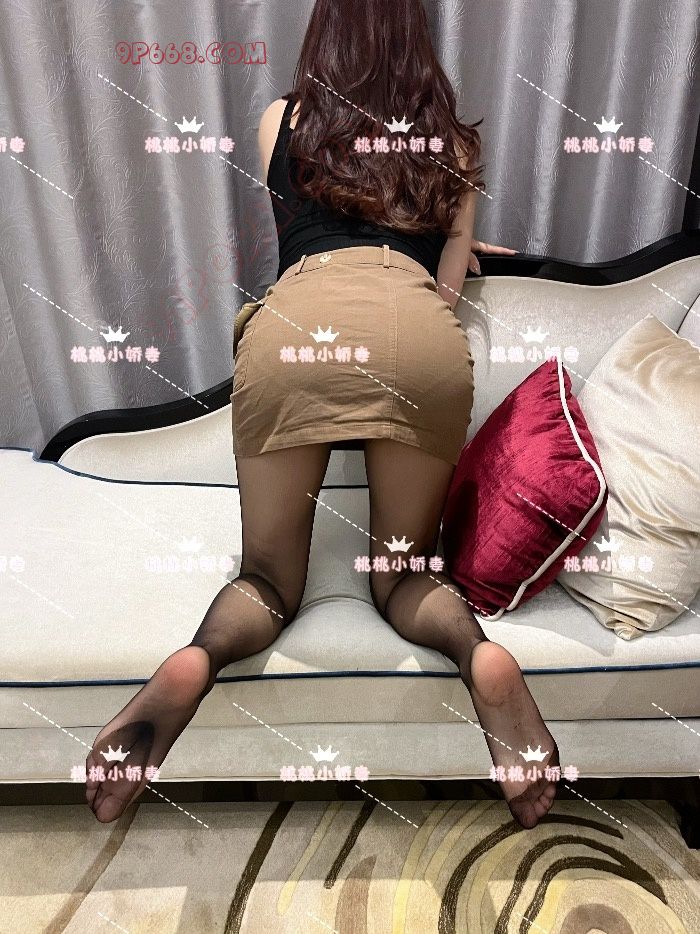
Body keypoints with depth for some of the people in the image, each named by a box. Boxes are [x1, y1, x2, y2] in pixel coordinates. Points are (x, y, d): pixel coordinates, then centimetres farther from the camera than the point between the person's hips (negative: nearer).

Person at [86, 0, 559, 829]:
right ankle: (479, 651, -14)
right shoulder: (452, 142, 30)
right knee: (402, 579, 16)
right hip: (419, 327, 1)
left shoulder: (281, 122, 31)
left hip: (295, 319, 0)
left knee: (269, 580, 13)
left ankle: (197, 658, -17)